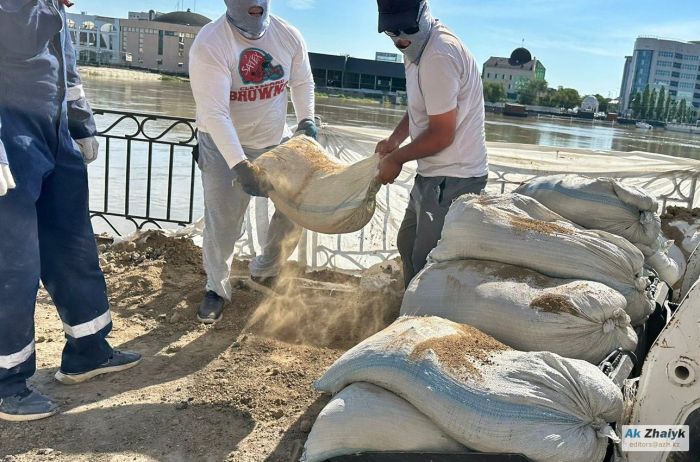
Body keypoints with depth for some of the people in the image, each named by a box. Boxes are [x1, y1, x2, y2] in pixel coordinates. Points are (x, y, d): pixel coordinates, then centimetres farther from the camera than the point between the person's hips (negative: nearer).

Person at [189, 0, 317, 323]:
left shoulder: (289, 36, -9)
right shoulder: (210, 43, -24)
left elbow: (302, 82, 10)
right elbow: (214, 113, -31)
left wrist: (306, 120, -4)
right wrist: (240, 166, -38)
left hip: (276, 139, 5)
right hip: (224, 145, -4)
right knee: (222, 222, -1)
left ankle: (264, 271, 26)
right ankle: (216, 289, 24)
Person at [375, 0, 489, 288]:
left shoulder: (438, 56, -24)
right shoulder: (418, 46, 8)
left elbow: (442, 135, -21)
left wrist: (397, 158, -8)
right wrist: (395, 139, 6)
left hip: (452, 179, -11)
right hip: (434, 174, 11)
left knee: (427, 263, -6)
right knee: (408, 244, 22)